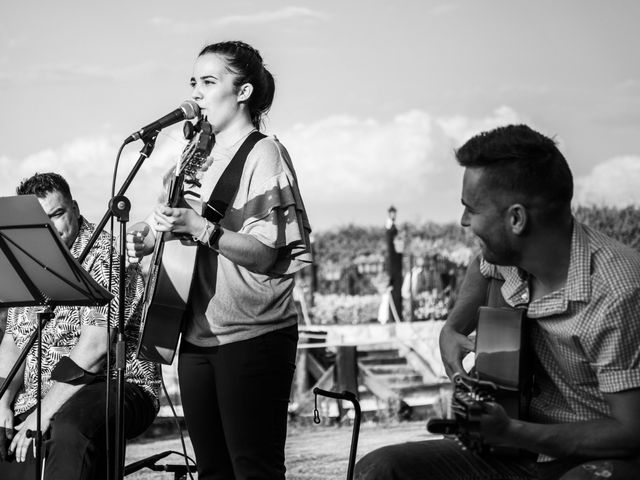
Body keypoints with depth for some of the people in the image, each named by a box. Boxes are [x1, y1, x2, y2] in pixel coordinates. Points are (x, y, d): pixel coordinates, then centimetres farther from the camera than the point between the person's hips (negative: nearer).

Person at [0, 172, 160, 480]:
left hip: (116, 386, -7)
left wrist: (43, 415, -22)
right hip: (37, 395, 8)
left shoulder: (105, 257, -11)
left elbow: (95, 347, -20)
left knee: (68, 429, -37)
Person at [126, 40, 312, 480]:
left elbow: (267, 256, -15)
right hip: (197, 336, 8)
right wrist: (148, 240, 7)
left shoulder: (264, 154, -8)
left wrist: (199, 227, -24)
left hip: (252, 339, -8)